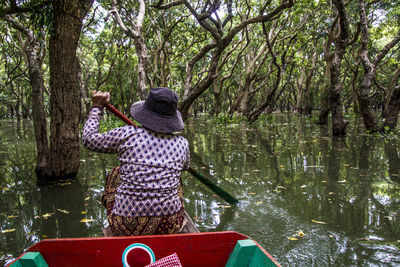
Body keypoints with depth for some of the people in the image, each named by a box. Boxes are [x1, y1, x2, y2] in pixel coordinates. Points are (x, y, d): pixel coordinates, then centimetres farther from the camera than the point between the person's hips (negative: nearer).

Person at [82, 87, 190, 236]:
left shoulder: (126, 134, -9)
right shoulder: (182, 144, -1)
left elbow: (89, 139, 9)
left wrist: (97, 107, 21)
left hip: (125, 228, -1)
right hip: (169, 228, 2)